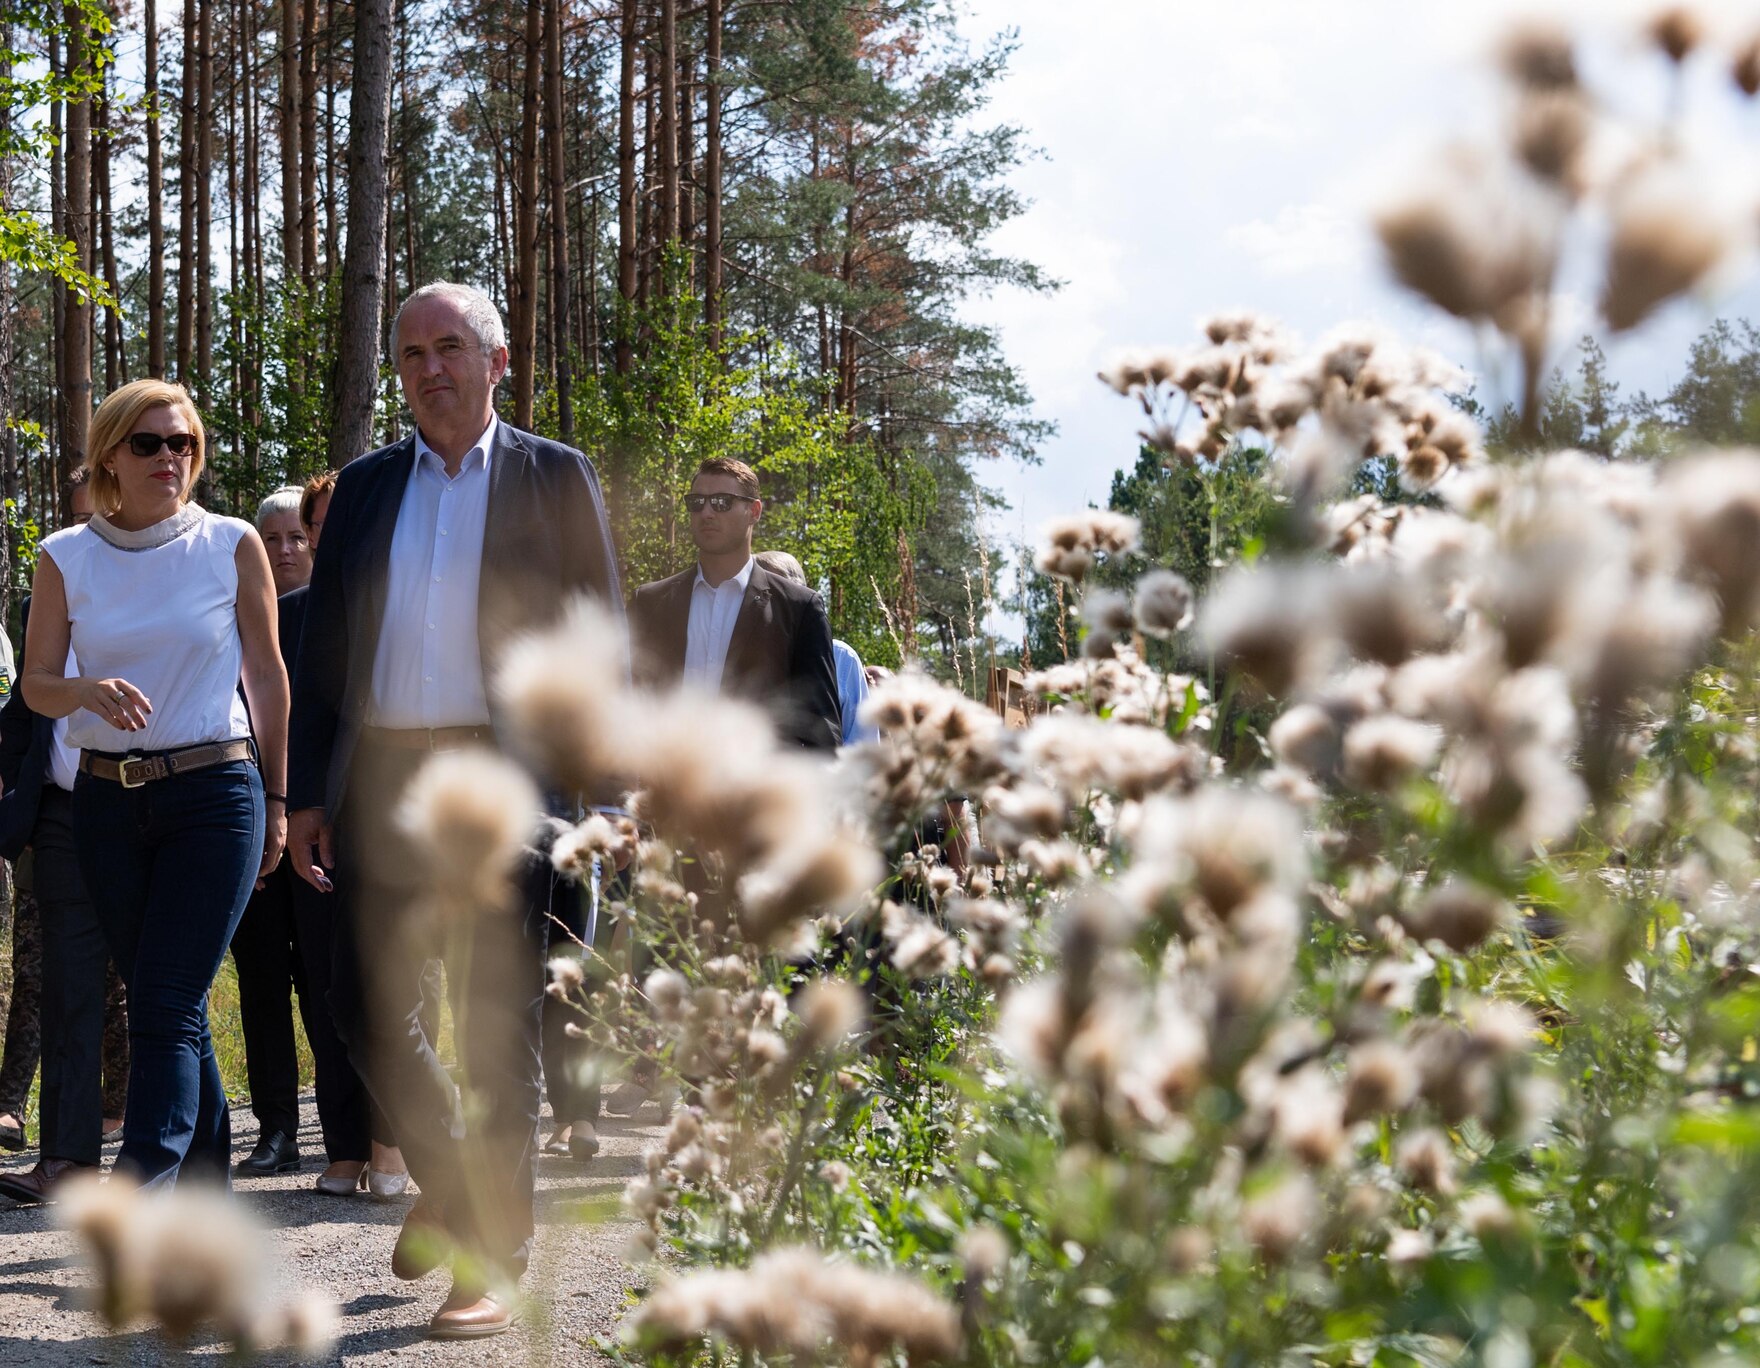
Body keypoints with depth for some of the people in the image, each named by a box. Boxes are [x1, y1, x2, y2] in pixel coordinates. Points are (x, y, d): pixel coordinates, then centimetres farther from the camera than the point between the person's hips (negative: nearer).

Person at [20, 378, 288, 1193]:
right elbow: (35, 684, 3)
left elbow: (266, 677, 5)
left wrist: (275, 802, 6)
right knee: (159, 1006, 10)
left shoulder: (232, 546, -1)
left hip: (214, 792, -3)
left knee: (169, 1006, -12)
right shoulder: (66, 557, 4)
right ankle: (209, 1192, 22)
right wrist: (89, 691, -20)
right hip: (106, 798, 3)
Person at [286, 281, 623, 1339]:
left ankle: (495, 1258, 9)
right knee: (366, 1000, 5)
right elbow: (324, 645, 13)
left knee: (501, 1021, 0)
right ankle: (449, 1181, 30)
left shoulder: (556, 478, 4)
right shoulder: (365, 486, 13)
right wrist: (308, 793, 7)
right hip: (383, 774, 4)